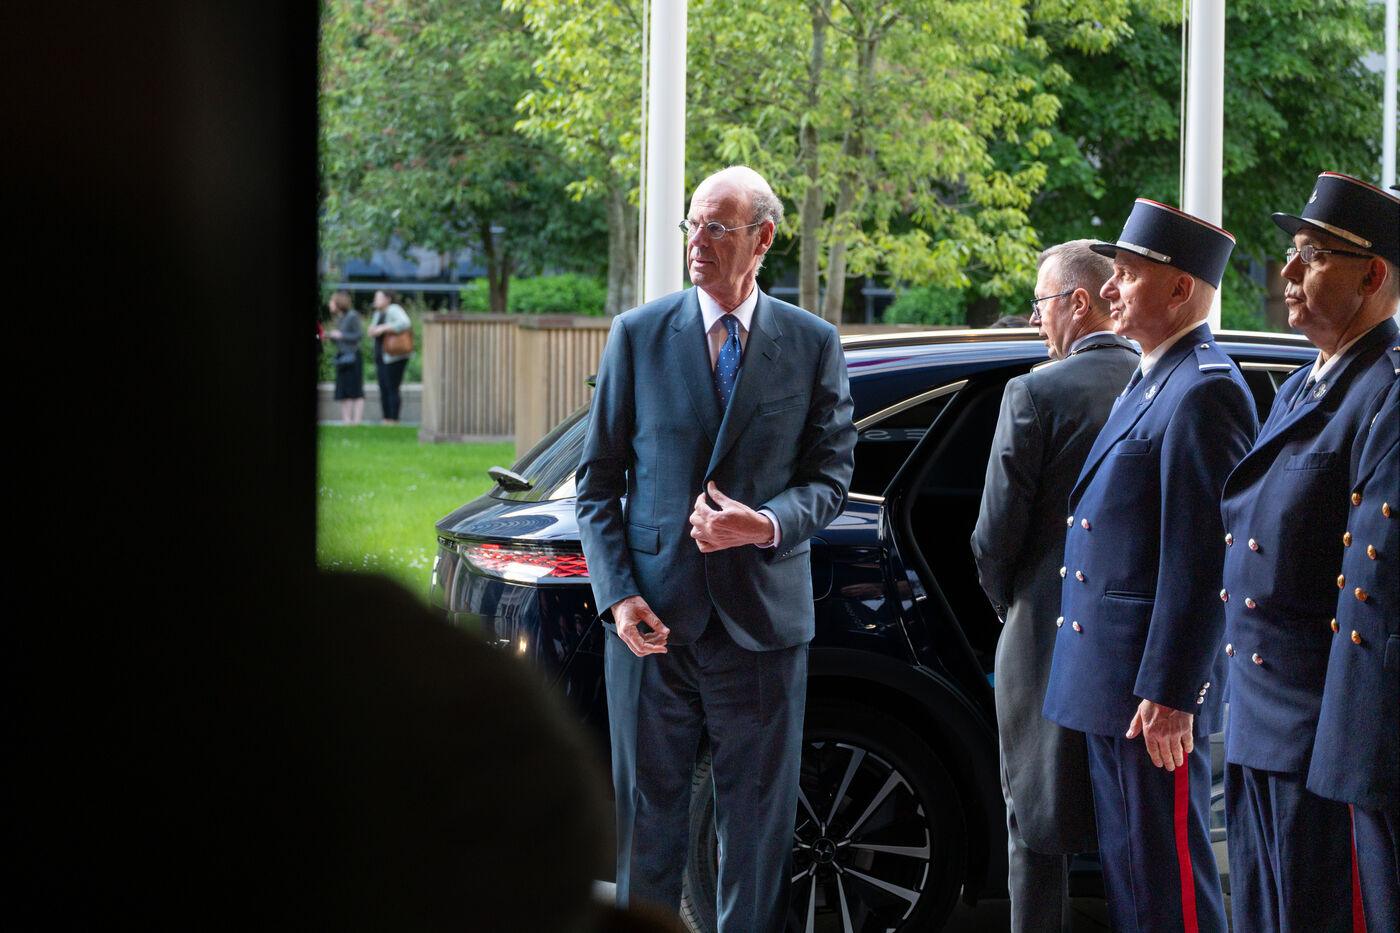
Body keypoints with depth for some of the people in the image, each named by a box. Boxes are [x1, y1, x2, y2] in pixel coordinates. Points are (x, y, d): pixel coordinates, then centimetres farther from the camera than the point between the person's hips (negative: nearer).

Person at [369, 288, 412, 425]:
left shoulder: (394, 310, -13)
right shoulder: (379, 313, 14)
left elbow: (405, 324, -31)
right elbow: (374, 332, 24)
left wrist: (383, 328, -27)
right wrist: (372, 330, -1)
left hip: (394, 357, -9)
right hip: (381, 357, 9)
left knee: (392, 390, -8)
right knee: (383, 390, 8)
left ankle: (394, 421, -5)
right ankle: (386, 420, 11)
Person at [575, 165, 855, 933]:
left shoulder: (813, 344, 3)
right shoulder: (638, 335, 3)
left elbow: (829, 476, 5)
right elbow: (598, 479, 5)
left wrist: (769, 525, -16)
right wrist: (617, 593, -8)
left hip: (761, 617, 0)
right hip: (655, 614, 0)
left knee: (759, 821, 7)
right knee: (647, 813, 8)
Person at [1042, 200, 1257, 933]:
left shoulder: (1205, 393, -15)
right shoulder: (1148, 384, 17)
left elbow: (1200, 560, -20)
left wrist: (1169, 694, -22)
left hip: (1153, 688, -10)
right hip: (1109, 681, 10)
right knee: (1126, 868, 15)